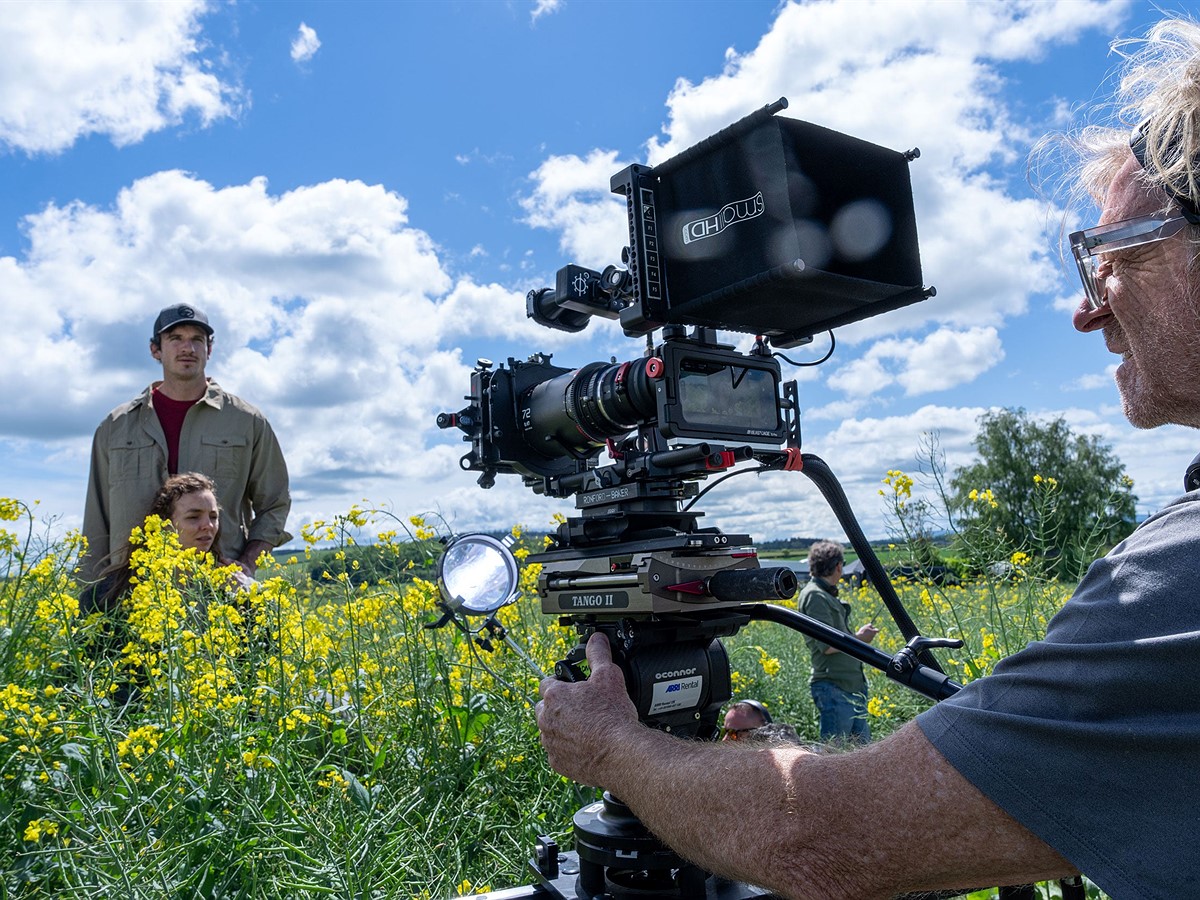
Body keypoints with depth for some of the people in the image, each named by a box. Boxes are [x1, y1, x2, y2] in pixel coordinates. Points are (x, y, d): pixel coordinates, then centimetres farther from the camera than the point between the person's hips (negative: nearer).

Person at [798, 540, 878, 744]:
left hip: (853, 686, 10)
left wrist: (859, 635, 8)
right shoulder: (814, 595, -14)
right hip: (833, 688, -10)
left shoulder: (827, 594, 17)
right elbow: (827, 645, -20)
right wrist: (859, 638, -7)